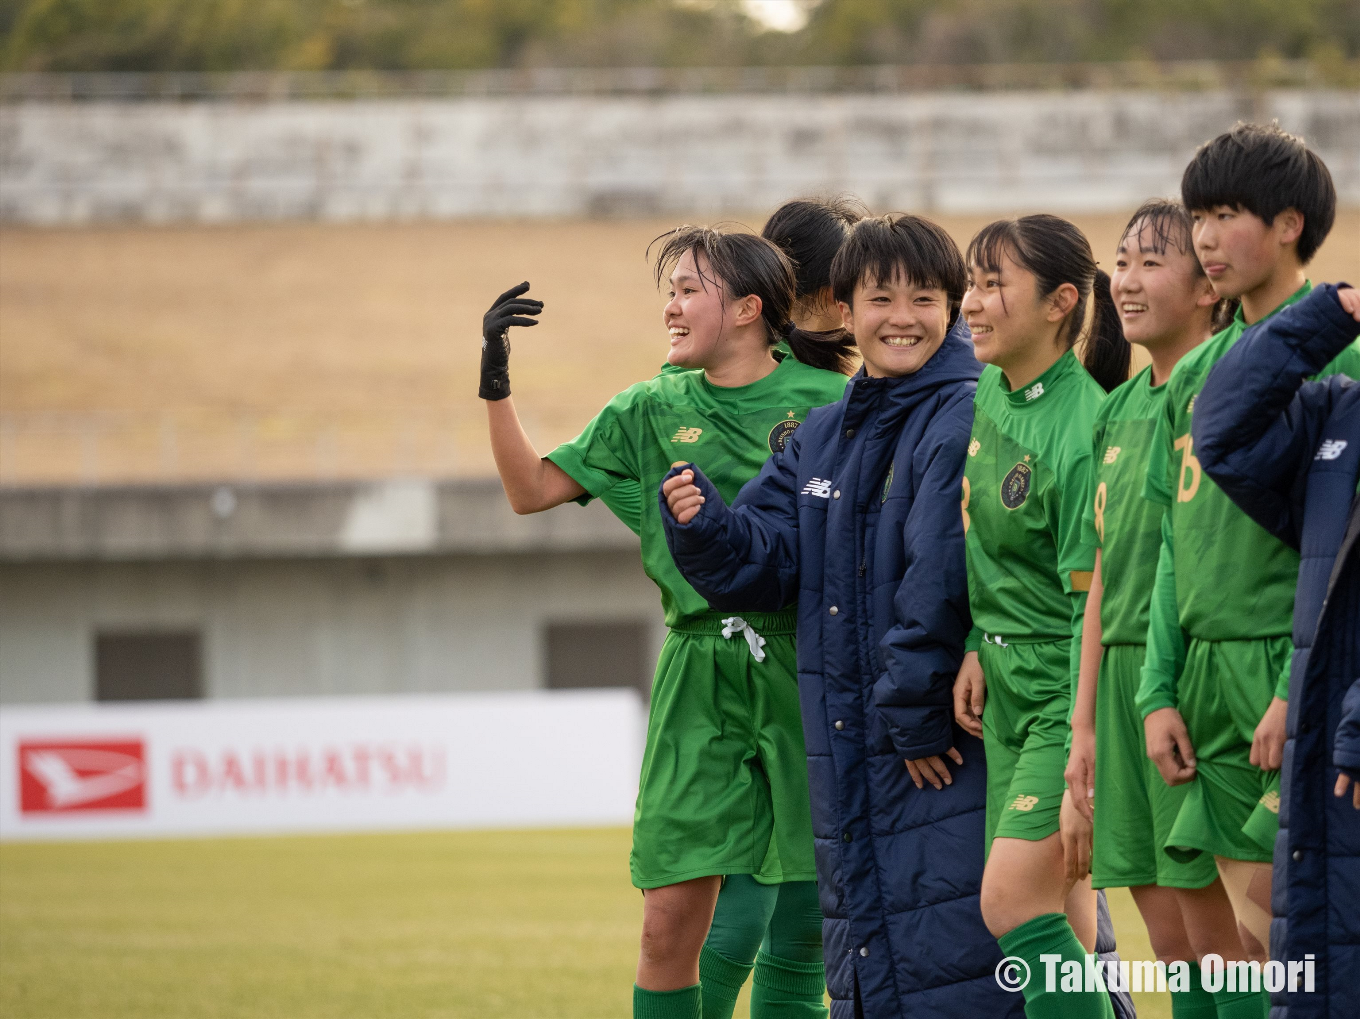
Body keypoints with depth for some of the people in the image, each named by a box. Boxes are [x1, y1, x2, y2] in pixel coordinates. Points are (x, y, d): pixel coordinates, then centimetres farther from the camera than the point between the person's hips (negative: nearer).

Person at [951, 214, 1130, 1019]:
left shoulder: (1079, 431, -20)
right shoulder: (991, 395, 5)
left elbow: (1096, 604, -22)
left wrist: (1082, 769, -24)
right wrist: (977, 647, 11)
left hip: (1071, 689, -8)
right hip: (1010, 682, 8)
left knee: (1014, 899, -17)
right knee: (1063, 922, 7)